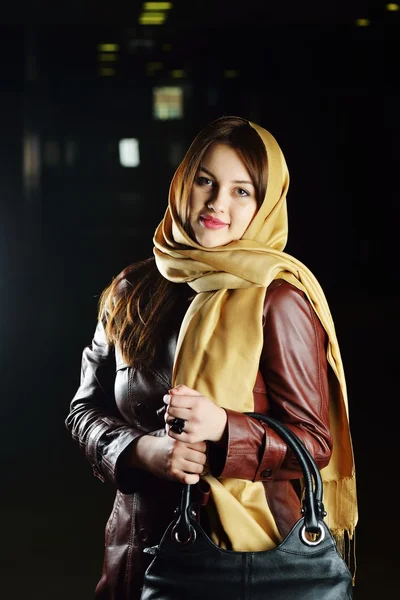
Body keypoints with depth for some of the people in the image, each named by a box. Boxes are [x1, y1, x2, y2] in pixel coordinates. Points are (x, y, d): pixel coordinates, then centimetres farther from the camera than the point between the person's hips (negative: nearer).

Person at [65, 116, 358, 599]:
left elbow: (315, 443, -11)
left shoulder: (279, 300, -12)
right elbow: (86, 409, 7)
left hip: (248, 549, -4)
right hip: (141, 542, 5)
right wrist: (142, 450, -14)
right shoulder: (133, 292, 3)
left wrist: (223, 428, -28)